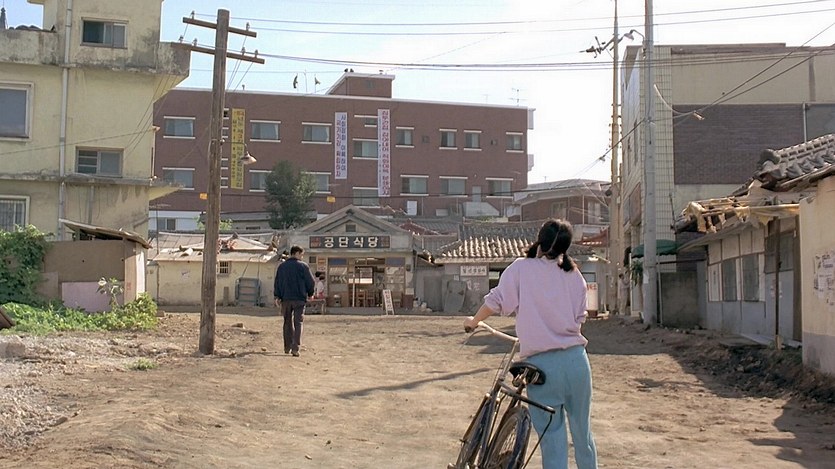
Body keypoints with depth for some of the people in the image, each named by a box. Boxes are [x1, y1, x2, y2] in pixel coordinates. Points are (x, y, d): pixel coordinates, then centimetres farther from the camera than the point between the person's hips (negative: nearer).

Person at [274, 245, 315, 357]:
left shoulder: (281, 266, 9)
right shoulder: (303, 266, -4)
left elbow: (277, 282, 7)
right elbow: (310, 282, -2)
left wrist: (277, 296, 8)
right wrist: (310, 294, 13)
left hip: (286, 298, 4)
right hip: (299, 298, -4)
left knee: (288, 322, 15)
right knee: (298, 323, -3)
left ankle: (287, 347, 21)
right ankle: (295, 348, -13)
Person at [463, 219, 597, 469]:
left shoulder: (520, 268, -3)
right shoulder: (574, 275, 7)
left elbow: (495, 302, 0)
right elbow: (579, 318, 13)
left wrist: (473, 321, 18)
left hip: (540, 362, -3)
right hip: (575, 358, 3)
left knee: (551, 432, 5)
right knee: (582, 428, 16)